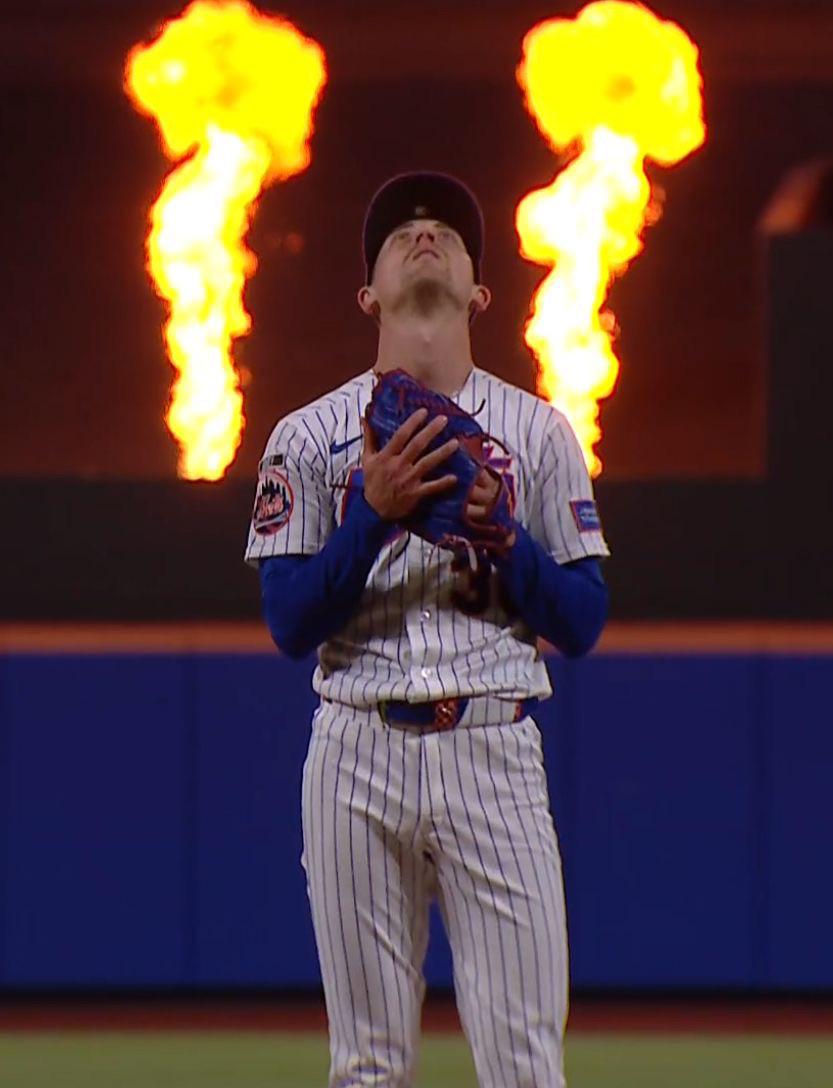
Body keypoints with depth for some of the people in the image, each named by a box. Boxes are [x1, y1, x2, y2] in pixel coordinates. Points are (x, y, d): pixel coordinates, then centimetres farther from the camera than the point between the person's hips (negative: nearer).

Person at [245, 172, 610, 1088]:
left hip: (495, 752, 0)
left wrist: (500, 530, -10)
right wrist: (376, 511, -12)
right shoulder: (310, 437, 7)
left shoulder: (538, 433, 9)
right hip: (360, 758, 0)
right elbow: (289, 624, -1)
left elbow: (582, 626, 6)